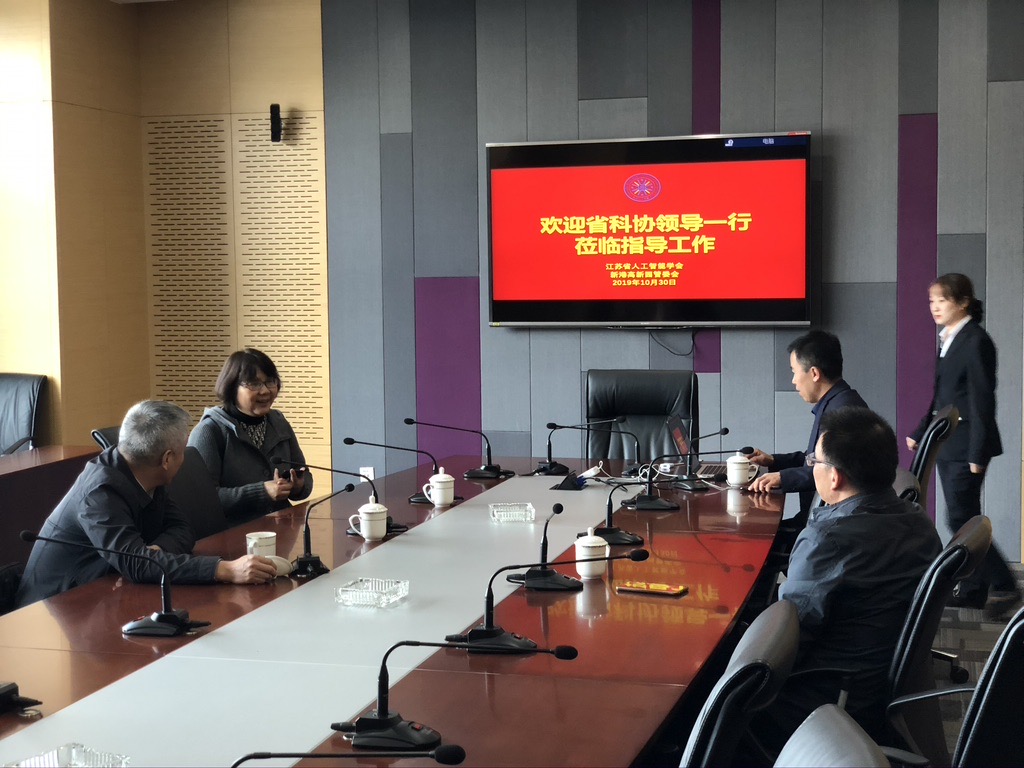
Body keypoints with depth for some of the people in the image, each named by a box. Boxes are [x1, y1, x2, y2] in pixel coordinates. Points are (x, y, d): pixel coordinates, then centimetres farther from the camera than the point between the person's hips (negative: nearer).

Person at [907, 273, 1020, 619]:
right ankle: (973, 589, 19)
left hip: (967, 444, -9)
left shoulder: (976, 342, -15)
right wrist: (920, 433, 17)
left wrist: (977, 453, -19)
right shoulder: (949, 340, 12)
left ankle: (1004, 586, 0)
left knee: (959, 519, -9)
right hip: (947, 443, 9)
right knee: (963, 517, 12)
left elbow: (982, 400, -17)